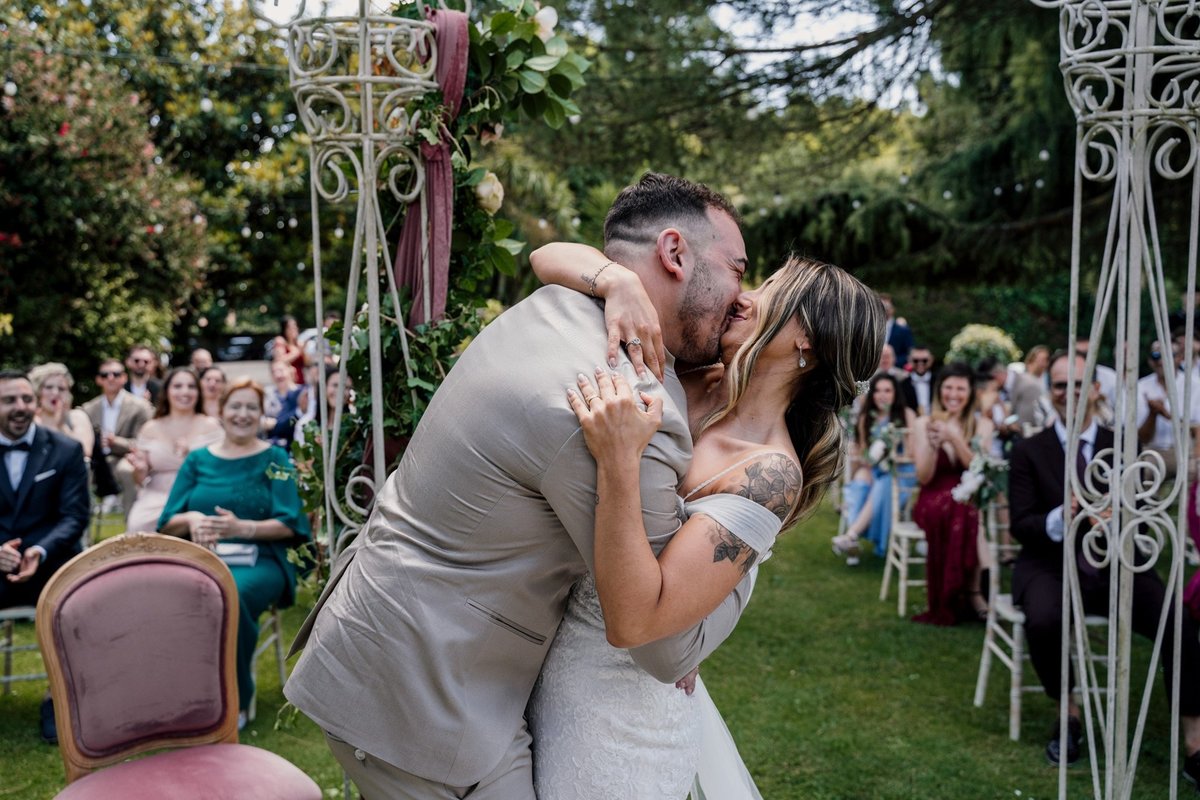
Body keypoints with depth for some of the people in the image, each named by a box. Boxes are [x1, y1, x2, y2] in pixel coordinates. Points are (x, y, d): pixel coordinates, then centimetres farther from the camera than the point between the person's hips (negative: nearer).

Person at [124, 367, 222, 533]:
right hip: (156, 500, 2)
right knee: (138, 525, -28)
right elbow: (141, 482, 15)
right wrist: (140, 469, -8)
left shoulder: (210, 426, 4)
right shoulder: (150, 429, 11)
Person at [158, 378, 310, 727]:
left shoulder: (275, 460, 9)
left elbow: (288, 525, -2)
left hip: (258, 560, -2)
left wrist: (241, 528, -19)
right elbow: (167, 523, 12)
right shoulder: (198, 460, 16)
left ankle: (235, 701, -17)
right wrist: (191, 519, -12)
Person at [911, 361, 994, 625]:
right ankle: (970, 593, -21)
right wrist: (933, 444, -19)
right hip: (934, 502, 0)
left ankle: (970, 590, -20)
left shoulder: (982, 424, 6)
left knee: (969, 513, -37)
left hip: (971, 500, 0)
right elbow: (924, 477, -3)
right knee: (954, 509, -36)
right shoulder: (924, 423, 3)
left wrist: (954, 440, -21)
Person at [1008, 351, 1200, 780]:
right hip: (1052, 567, -1)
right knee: (1042, 621, -34)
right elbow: (1021, 524, -5)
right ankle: (1068, 713, -4)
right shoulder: (1028, 452, 2)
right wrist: (1060, 519, -27)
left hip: (1116, 567, 2)